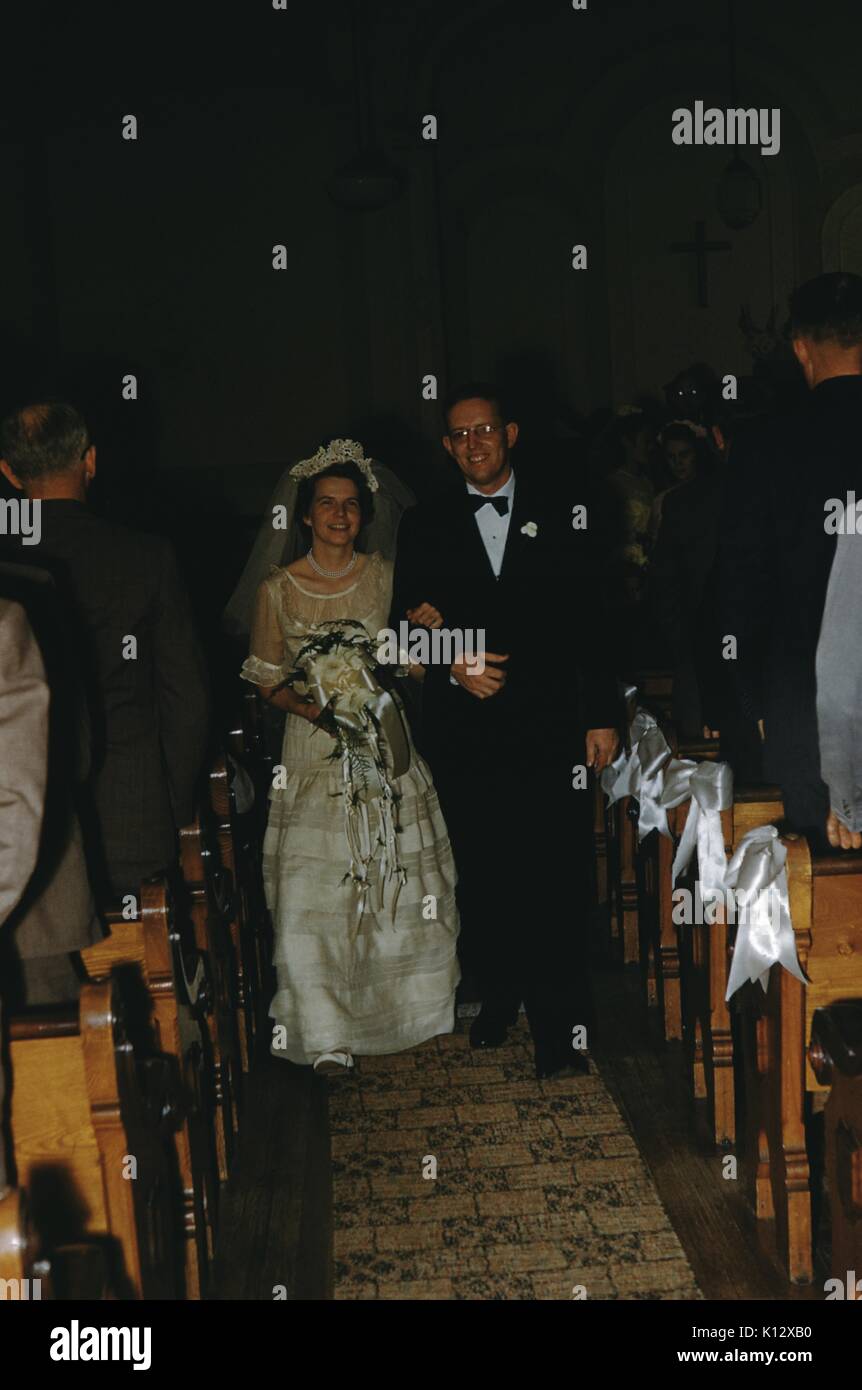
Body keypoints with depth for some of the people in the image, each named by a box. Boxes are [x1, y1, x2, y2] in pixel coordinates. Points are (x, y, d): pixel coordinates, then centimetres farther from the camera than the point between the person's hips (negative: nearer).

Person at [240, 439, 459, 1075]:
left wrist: (426, 628, -8)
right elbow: (268, 678, 3)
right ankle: (328, 1030, 10)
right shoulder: (278, 590, -3)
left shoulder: (384, 574, 2)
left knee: (399, 877, 7)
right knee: (316, 888, -3)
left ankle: (408, 999, 31)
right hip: (316, 752, -2)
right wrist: (314, 711, -13)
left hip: (385, 742, 2)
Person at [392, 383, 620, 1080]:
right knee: (483, 874, 10)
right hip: (465, 730, 2)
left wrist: (601, 714, -1)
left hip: (551, 726, -2)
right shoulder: (425, 526, 9)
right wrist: (453, 670, -8)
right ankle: (499, 993, 28)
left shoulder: (563, 508, 5)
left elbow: (592, 617, 3)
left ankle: (559, 1022, 6)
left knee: (557, 876, -4)